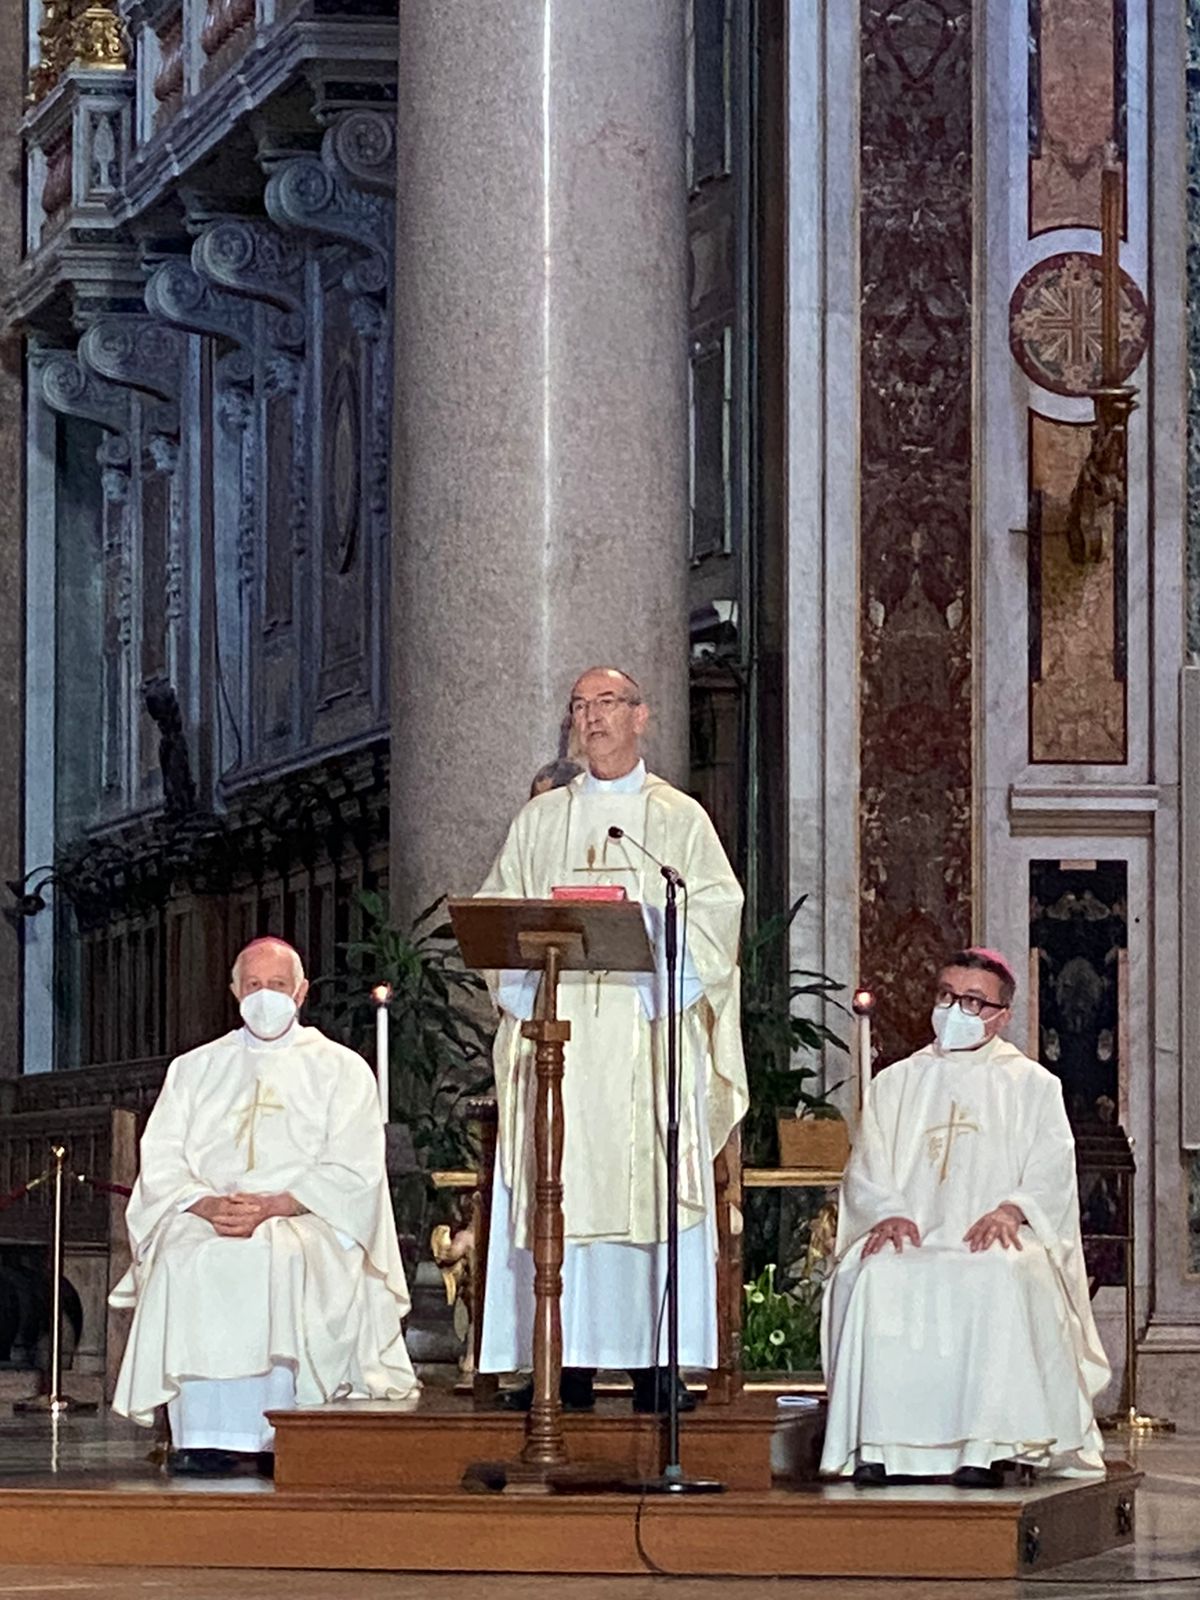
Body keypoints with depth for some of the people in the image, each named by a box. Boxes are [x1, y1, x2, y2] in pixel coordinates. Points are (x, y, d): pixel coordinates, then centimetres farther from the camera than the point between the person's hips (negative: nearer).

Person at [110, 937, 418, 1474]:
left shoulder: (339, 1068, 14)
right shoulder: (193, 1069, 22)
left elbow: (353, 1172, 1)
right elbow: (160, 1164, 12)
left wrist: (274, 1205, -14)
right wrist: (207, 1204, -10)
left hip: (307, 1222, -2)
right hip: (207, 1221, 2)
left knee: (277, 1257, -37)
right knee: (188, 1262, -33)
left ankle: (275, 1434, -36)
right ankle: (201, 1434, -36)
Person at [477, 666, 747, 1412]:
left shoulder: (680, 819, 9)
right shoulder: (541, 820, 16)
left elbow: (715, 909, -2)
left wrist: (664, 983, -15)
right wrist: (523, 985, -6)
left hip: (649, 1032, -2)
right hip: (559, 1028, 2)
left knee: (652, 1186, -7)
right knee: (558, 1189, -4)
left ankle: (657, 1365, -6)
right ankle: (567, 1362, -3)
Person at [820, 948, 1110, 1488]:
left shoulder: (1032, 1085, 17)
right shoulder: (896, 1084, 23)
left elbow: (1053, 1172, 4)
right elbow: (864, 1172, 13)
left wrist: (1011, 1209, -17)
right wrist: (887, 1213, -9)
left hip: (991, 1241, -2)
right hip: (910, 1240, 2)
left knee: (997, 1278, -39)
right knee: (870, 1277, -34)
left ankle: (983, 1449, -41)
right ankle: (874, 1448, -37)